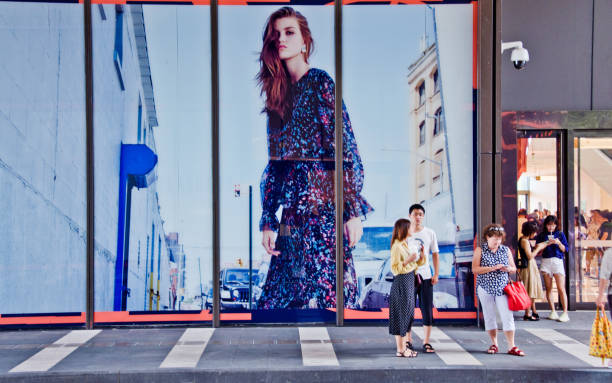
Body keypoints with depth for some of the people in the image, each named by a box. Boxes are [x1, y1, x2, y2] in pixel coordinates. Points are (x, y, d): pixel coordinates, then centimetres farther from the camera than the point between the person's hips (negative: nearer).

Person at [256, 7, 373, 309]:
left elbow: (345, 150, -9)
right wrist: (268, 221, 12)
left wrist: (353, 212, -15)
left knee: (324, 297, -7)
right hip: (293, 214, 7)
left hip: (323, 209, -7)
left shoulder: (320, 83, -3)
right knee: (279, 297, 6)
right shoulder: (278, 95, 16)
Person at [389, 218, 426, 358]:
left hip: (409, 281, 9)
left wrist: (421, 256, 2)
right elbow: (395, 268, -17)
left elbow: (414, 265, 18)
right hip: (401, 282, -9)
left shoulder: (407, 244, 14)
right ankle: (400, 349, 1)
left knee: (407, 314, 12)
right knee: (401, 314, -4)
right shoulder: (397, 246, -14)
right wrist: (408, 260, -24)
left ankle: (403, 347, 19)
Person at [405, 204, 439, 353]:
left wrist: (436, 274, 1)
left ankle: (426, 342, 6)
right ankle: (408, 341, 15)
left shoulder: (430, 233, 6)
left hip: (425, 276, 1)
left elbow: (435, 254, 9)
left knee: (427, 309, -1)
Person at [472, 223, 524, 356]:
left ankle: (511, 346, -3)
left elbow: (514, 269, 14)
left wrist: (509, 269, -10)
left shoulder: (506, 250, 8)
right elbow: (475, 269, -9)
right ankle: (494, 344, 19)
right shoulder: (480, 250, 0)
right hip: (485, 288, -1)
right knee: (489, 316, 6)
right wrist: (492, 268, -19)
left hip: (502, 288, 1)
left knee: (507, 316, -6)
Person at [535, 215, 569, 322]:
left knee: (561, 288, -9)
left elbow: (565, 250, 6)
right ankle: (553, 312, 10)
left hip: (557, 261, -2)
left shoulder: (560, 235, 8)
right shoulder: (541, 236, 9)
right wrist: (547, 244, -8)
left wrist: (559, 243, -12)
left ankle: (565, 313, -10)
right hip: (546, 261, 2)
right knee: (548, 288, 3)